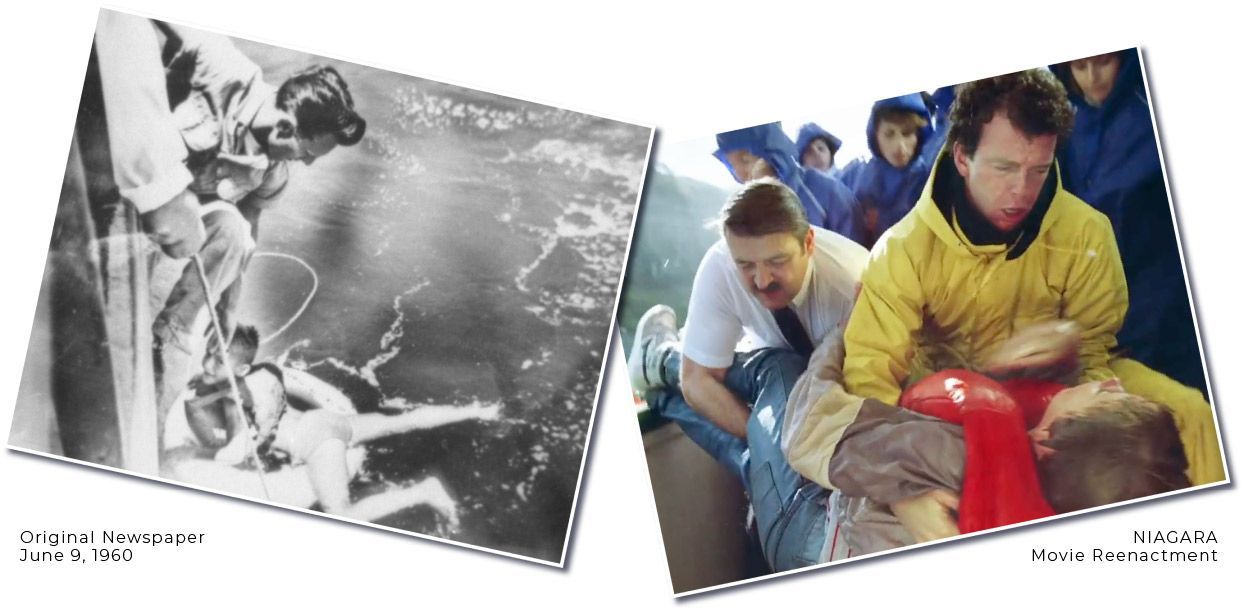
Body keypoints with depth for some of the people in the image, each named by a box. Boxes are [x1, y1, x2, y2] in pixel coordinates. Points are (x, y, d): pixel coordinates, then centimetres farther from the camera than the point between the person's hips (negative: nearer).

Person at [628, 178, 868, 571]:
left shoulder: (852, 279, -39)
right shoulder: (720, 267, -32)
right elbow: (698, 383, -24)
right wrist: (770, 435, -31)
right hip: (772, 378, 2)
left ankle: (661, 362, 6)